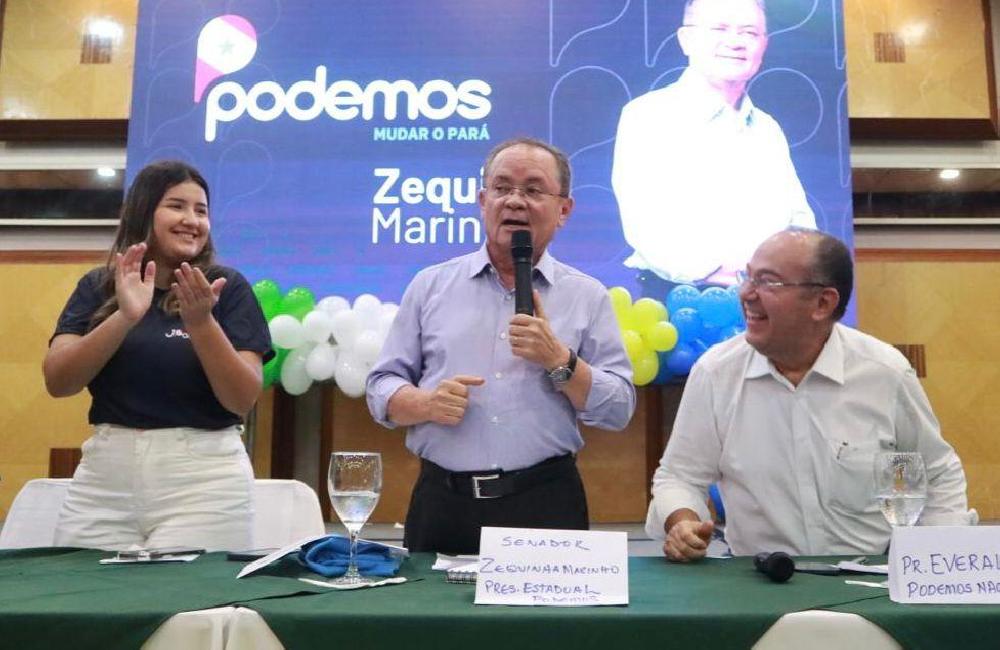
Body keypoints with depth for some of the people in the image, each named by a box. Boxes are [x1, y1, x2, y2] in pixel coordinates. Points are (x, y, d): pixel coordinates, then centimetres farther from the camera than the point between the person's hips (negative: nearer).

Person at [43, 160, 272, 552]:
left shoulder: (227, 287, -1)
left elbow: (243, 400, -7)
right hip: (104, 477, 3)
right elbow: (57, 383, -5)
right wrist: (125, 317, -18)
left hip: (205, 479, -2)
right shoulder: (99, 286, 7)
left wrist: (201, 323, -21)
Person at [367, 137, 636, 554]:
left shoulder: (587, 296, 5)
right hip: (441, 504, 1)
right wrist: (428, 404, -13)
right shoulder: (430, 286, 8)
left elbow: (619, 410, 1)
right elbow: (382, 387, 7)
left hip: (546, 504, 0)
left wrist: (559, 360, -13)